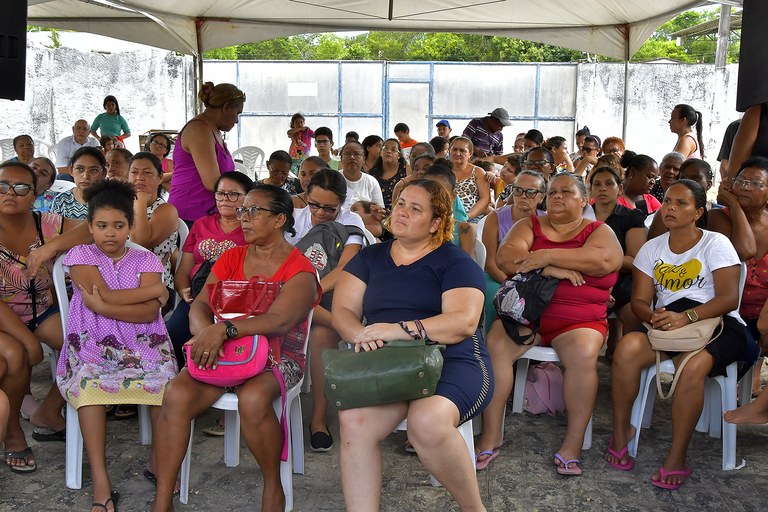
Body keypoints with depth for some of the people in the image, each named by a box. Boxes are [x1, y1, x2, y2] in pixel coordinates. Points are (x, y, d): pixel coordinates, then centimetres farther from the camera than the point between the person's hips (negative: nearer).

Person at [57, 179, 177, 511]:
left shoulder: (145, 260, 9)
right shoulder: (81, 256, 7)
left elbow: (149, 313, -6)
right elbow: (108, 295, -11)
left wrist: (101, 306, -14)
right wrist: (156, 289, -4)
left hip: (143, 344, 1)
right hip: (93, 344, -1)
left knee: (167, 382, -28)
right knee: (88, 383, -33)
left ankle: (158, 460, -2)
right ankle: (100, 483, -27)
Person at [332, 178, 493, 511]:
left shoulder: (454, 262, 5)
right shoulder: (369, 258, 18)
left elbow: (464, 322, -10)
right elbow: (343, 311, 10)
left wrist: (400, 329, -22)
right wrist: (362, 335, -14)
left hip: (452, 361, -3)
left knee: (427, 420, -35)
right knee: (353, 420, -30)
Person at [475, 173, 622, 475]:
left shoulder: (599, 231, 8)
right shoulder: (529, 226, 13)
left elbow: (605, 260, -16)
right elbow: (505, 258, -6)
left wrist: (547, 255, -17)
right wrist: (550, 268, -19)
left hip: (578, 320, -2)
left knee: (584, 354, -32)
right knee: (494, 345, -24)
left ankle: (573, 444, -20)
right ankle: (491, 435, -14)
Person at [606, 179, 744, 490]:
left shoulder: (716, 244, 0)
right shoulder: (652, 248, 13)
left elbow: (729, 298, -11)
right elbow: (639, 301, 7)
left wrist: (686, 317, -27)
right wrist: (654, 316, -18)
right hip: (667, 323, 3)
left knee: (693, 366, -36)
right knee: (628, 347, -28)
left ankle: (677, 458, -23)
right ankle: (621, 433, -12)